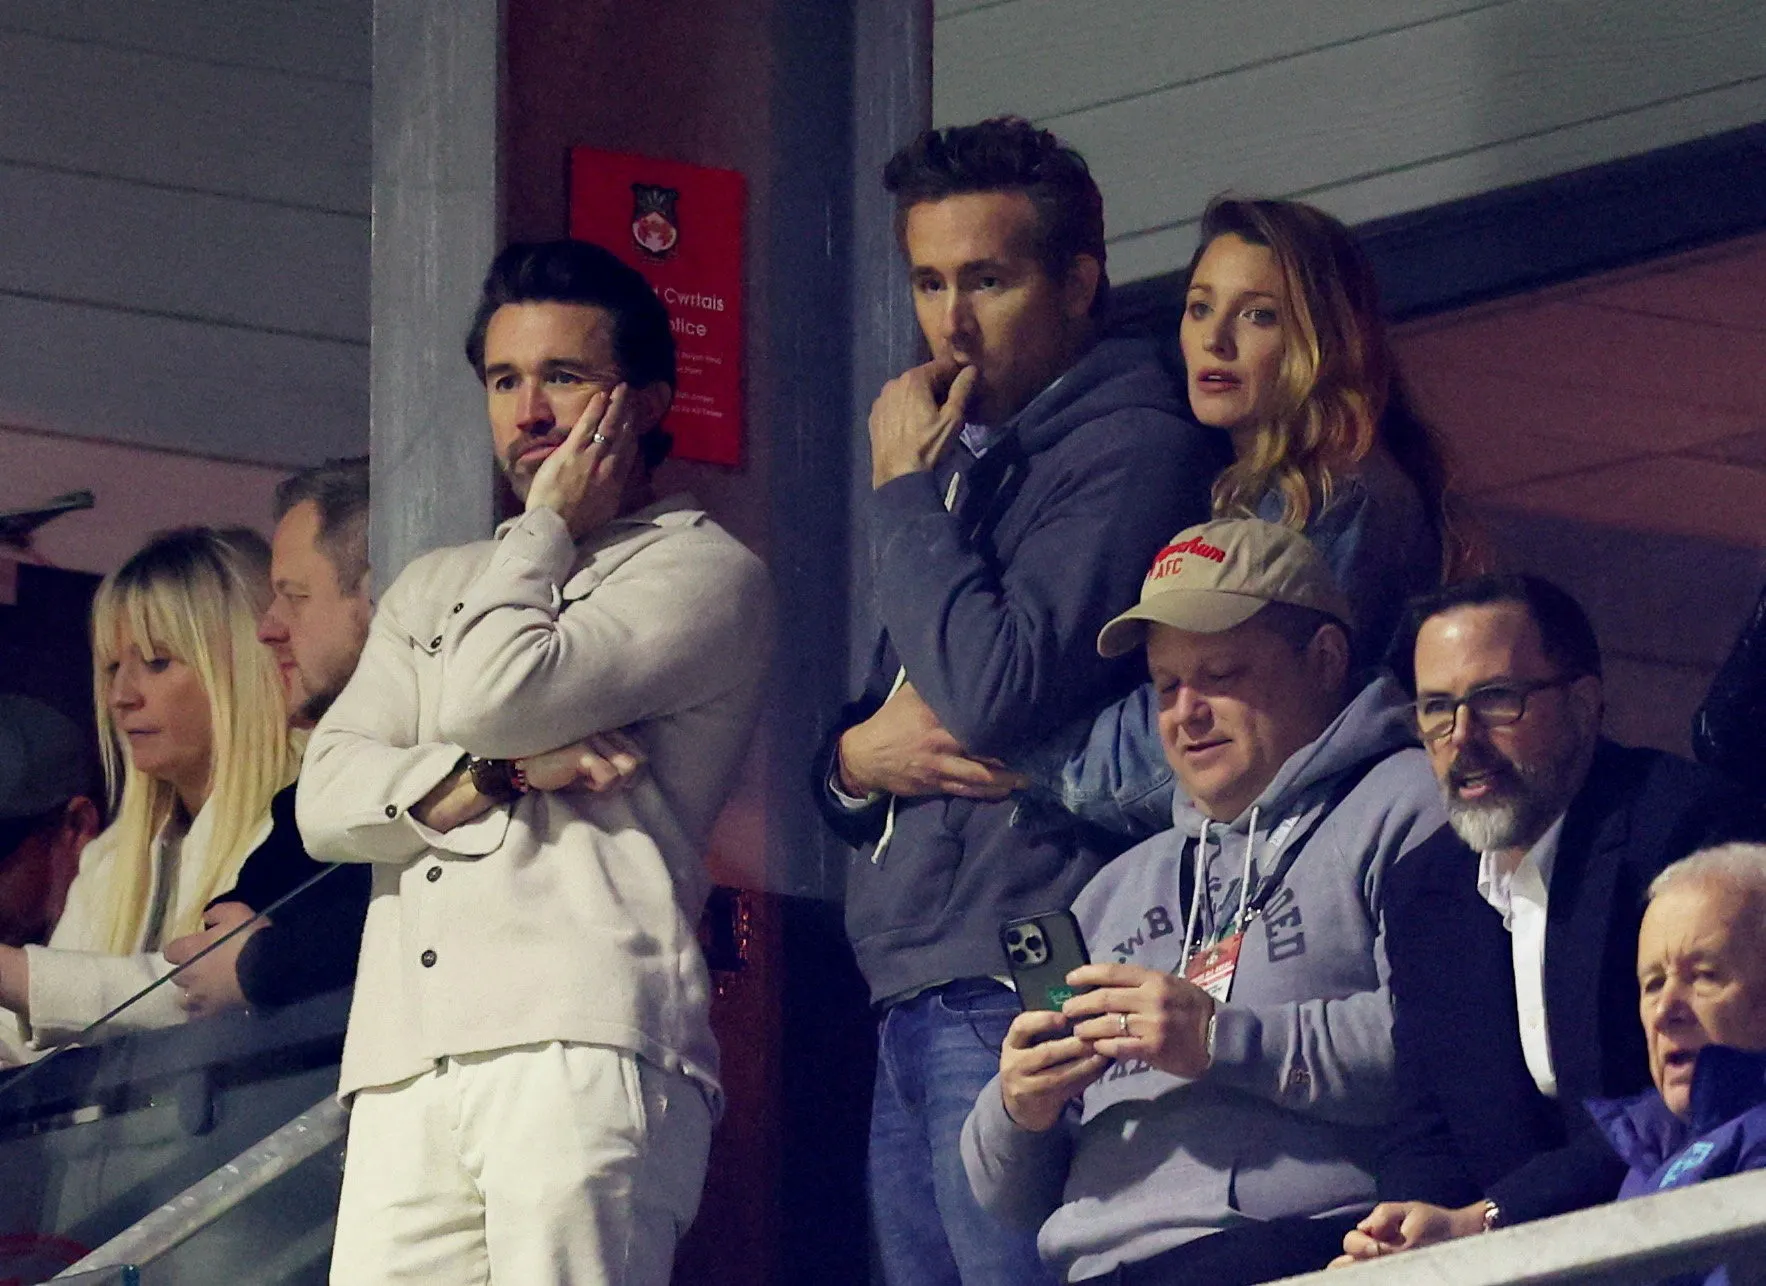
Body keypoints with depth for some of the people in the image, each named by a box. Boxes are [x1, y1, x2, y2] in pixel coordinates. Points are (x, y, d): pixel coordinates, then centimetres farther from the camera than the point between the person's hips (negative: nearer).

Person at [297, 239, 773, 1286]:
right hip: (404, 1073, 6)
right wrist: (494, 777, -4)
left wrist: (551, 524, 9)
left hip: (583, 1045, -6)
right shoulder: (437, 591, 29)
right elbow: (328, 799, 14)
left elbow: (496, 695, -7)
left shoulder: (705, 571, 9)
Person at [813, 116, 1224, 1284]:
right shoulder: (974, 462, 23)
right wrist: (855, 757, 2)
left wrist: (906, 488, -6)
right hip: (915, 1014, 9)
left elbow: (996, 695, -19)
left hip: (1022, 1001, -9)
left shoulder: (1130, 448, -6)